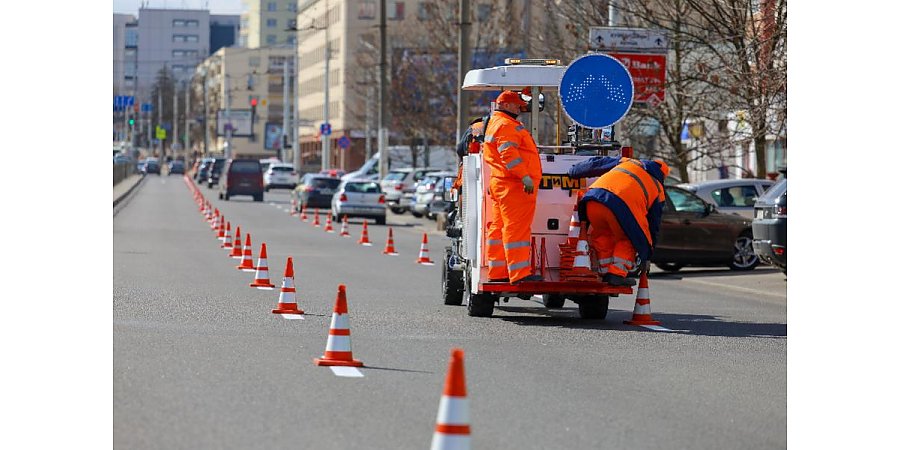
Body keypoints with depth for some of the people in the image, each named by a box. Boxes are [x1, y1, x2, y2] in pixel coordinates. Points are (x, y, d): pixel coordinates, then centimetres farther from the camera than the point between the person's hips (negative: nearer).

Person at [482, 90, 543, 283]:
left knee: (499, 228, 11)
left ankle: (497, 272, 14)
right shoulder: (506, 125, -10)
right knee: (516, 228, -12)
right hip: (514, 186, -11)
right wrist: (525, 176, -28)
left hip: (501, 184, 11)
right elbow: (509, 153, -23)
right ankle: (520, 273, -15)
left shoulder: (494, 124, 25)